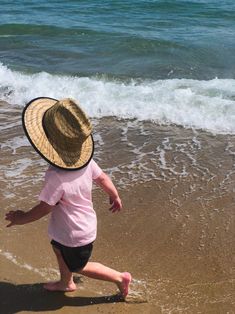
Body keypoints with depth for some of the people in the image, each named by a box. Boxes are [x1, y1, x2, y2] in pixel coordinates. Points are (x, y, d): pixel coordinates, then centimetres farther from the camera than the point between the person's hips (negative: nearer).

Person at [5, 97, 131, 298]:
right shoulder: (86, 160, -18)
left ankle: (120, 277, 30)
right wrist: (115, 197, 17)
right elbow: (103, 178, -3)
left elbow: (44, 208, -27)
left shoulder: (56, 177, -39)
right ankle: (66, 283, 53)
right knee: (58, 248, 30)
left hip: (75, 234, -7)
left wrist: (21, 218, -8)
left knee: (78, 266, 20)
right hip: (84, 223, 7)